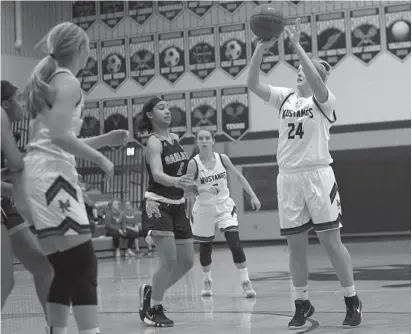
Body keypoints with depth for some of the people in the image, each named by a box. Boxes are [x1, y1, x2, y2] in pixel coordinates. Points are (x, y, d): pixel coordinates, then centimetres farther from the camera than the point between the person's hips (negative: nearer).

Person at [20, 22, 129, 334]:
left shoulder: (46, 79, 24)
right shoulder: (68, 81, -5)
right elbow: (60, 135, -18)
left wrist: (105, 139, 25)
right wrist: (100, 158, -8)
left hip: (39, 175, 10)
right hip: (52, 175, -10)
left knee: (61, 268, 9)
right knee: (83, 264, -14)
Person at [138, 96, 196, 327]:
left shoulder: (175, 138, 7)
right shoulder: (154, 143, -15)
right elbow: (157, 174, -32)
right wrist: (176, 182, -49)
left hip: (177, 206, 8)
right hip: (158, 205, -8)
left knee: (187, 261, 7)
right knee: (169, 260, -14)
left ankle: (152, 292, 24)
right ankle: (153, 309, 1)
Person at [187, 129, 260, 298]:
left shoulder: (222, 158, -5)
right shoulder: (194, 163, -13)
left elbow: (238, 176, 7)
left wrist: (253, 196, 4)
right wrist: (202, 189, -31)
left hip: (225, 206, 1)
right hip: (204, 209, -1)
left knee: (235, 243, -14)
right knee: (205, 247, 11)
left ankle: (245, 282, -9)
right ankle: (207, 281, 35)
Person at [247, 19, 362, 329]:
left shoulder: (324, 99, -3)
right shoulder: (285, 97, 10)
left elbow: (315, 82, -26)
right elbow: (253, 84, -2)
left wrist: (297, 46, -27)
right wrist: (260, 50, -14)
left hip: (317, 175, -4)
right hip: (288, 177, 4)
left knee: (331, 241, -2)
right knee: (296, 244, 7)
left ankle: (353, 301, 10)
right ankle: (302, 303, 18)